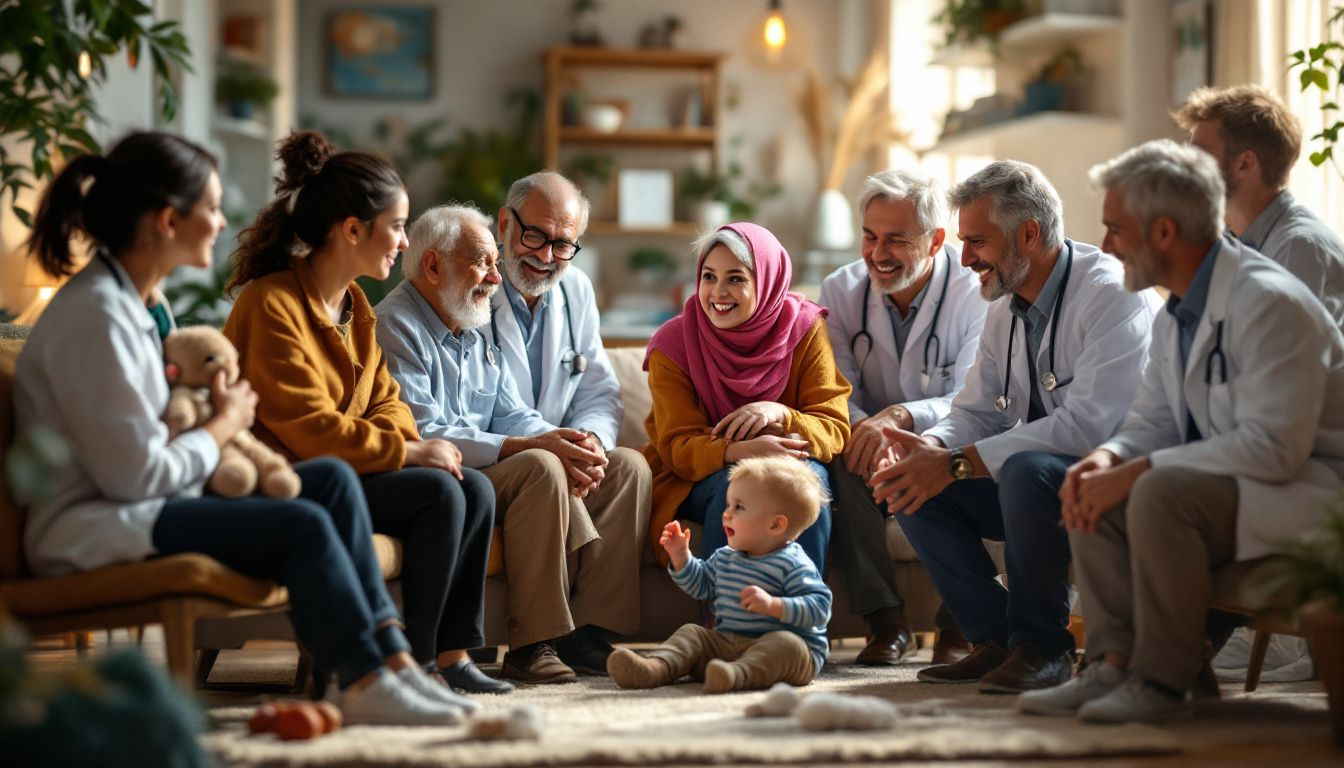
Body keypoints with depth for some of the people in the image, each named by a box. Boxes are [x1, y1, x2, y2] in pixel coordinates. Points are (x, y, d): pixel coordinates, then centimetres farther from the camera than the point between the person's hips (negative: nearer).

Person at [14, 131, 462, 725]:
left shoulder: (140, 302, 13)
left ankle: (390, 655, -5)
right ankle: (368, 686, -12)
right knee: (301, 525, -23)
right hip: (90, 529, -10)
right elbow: (135, 475, -21)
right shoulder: (97, 314, -19)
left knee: (331, 479, 0)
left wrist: (208, 405, -2)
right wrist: (224, 425, -6)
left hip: (144, 505, 10)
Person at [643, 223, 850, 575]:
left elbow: (835, 430, -10)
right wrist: (736, 450, -36)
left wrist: (778, 414, -31)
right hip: (700, 477, -1)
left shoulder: (805, 329, -7)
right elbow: (678, 447, -14)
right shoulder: (672, 344, -9)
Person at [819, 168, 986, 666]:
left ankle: (958, 622, -20)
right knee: (841, 453, -30)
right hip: (877, 465, 3)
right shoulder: (841, 290, 0)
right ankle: (885, 619, -24)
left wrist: (901, 416, -38)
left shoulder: (974, 294, -10)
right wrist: (866, 429, -31)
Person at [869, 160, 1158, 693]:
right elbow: (977, 412, 10)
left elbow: (1089, 424, -30)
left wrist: (958, 463, -30)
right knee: (911, 484, -7)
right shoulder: (1006, 306, 9)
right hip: (1032, 478, 8)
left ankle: (1043, 646, -18)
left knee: (1026, 471, -37)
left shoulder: (1111, 294, -19)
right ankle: (996, 639, -3)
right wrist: (929, 446, -15)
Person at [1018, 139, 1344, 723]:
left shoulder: (1268, 302, -21)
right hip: (1231, 481, 10)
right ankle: (1115, 664, -6)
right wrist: (1108, 457, -10)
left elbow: (1272, 446, -28)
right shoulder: (1175, 317, 10)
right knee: (1093, 492, -2)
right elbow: (1151, 423, 15)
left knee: (1162, 492, -31)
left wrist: (1137, 471, -27)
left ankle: (1162, 680, -21)